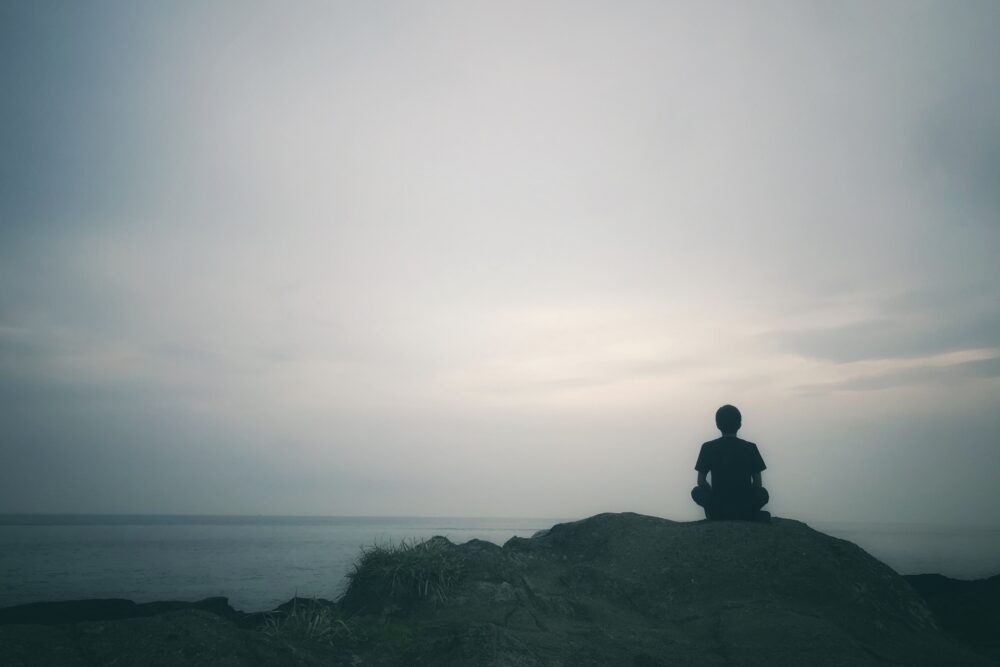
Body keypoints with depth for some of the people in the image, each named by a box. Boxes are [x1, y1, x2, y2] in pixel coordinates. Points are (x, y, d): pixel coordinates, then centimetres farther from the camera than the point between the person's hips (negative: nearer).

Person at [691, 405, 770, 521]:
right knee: (763, 493, 31)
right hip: (745, 510, 0)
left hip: (718, 511, 0)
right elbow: (757, 484, 4)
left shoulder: (707, 447, -3)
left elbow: (701, 482, 3)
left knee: (697, 492, 29)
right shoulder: (751, 447, -1)